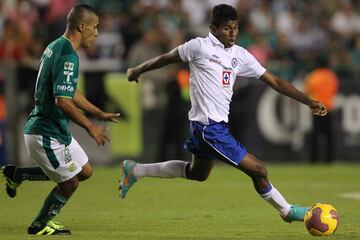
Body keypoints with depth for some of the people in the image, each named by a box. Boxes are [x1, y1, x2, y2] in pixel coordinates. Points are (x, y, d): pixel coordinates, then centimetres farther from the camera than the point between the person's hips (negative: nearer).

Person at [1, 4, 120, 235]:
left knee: (85, 171, 16)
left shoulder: (56, 47, 11)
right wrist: (90, 127, -20)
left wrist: (100, 113, 25)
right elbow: (63, 101, -29)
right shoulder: (67, 56, -22)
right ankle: (40, 226, 24)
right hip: (46, 134, -10)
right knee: (70, 183, 5)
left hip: (55, 130, 10)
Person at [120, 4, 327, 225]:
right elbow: (167, 58, 5)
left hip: (217, 124, 9)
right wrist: (138, 71, 17)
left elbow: (274, 82, 6)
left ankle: (136, 170, 35)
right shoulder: (200, 46, -10)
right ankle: (287, 211, 11)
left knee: (198, 173, 27)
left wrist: (309, 101, 0)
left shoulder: (240, 55, 7)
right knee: (258, 170, -7)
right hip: (209, 125, -9)